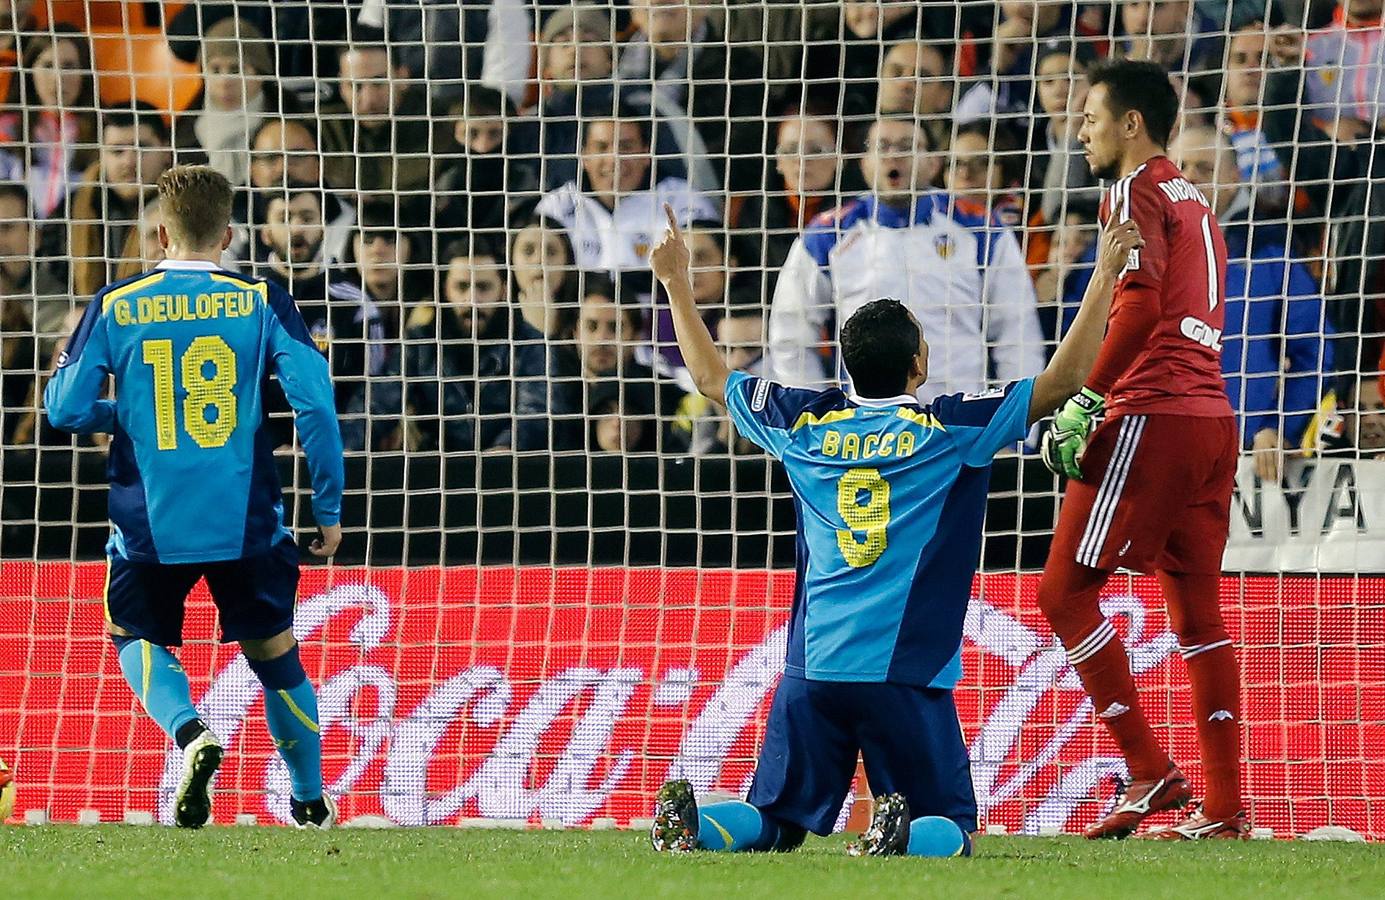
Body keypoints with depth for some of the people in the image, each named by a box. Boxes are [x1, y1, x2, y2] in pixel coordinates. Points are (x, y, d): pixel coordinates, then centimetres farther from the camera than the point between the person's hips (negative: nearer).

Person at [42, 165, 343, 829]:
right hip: (247, 523, 1)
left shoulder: (114, 307, -1)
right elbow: (316, 402, -8)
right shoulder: (263, 303, -1)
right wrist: (329, 510, 1)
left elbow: (65, 409, 0)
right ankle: (311, 802, 25)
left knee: (135, 637, 21)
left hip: (150, 525, 0)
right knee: (273, 651, 19)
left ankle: (189, 733, -8)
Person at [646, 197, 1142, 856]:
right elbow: (1064, 379, -3)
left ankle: (694, 822, -20)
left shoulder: (808, 424, 9)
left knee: (772, 825, 11)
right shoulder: (951, 428, -2)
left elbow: (711, 377, 24)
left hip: (812, 670, 4)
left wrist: (676, 285, 35)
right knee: (948, 827, 4)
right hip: (905, 674, -3)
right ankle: (903, 836, -30)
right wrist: (1106, 275, 2)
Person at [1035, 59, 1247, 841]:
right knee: (1196, 607, 9)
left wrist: (1086, 399, -17)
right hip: (1211, 416, 9)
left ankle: (1151, 773, -10)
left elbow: (1141, 304, -18)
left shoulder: (1138, 191, -5)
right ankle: (1224, 807, 4)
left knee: (1066, 592, -5)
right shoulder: (1195, 201, 22)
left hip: (1152, 415, -9)